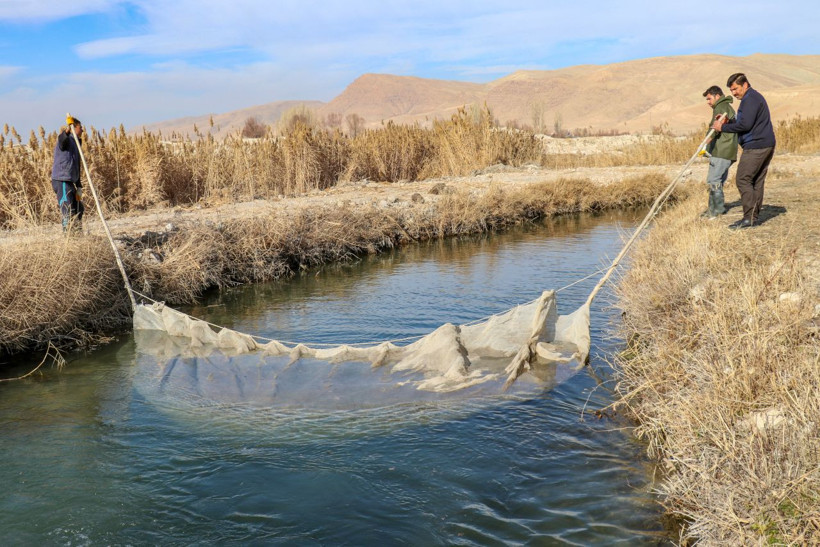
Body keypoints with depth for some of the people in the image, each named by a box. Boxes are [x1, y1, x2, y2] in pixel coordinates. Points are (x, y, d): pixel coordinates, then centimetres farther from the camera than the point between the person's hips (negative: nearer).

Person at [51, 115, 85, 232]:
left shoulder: (75, 143, 24)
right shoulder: (67, 140, -4)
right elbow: (62, 139, -33)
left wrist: (79, 187, 21)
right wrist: (67, 130, -54)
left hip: (70, 182, 10)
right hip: (62, 180, -10)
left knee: (78, 209, 20)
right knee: (68, 213, -13)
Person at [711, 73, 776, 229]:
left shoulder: (750, 99, -11)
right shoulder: (755, 97, 22)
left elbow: (745, 124, -21)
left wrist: (723, 127, -12)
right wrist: (728, 121, 8)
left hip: (755, 147, -11)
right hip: (766, 146, 11)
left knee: (743, 179, -11)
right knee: (757, 181, 10)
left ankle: (749, 217, -14)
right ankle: (755, 216, 12)